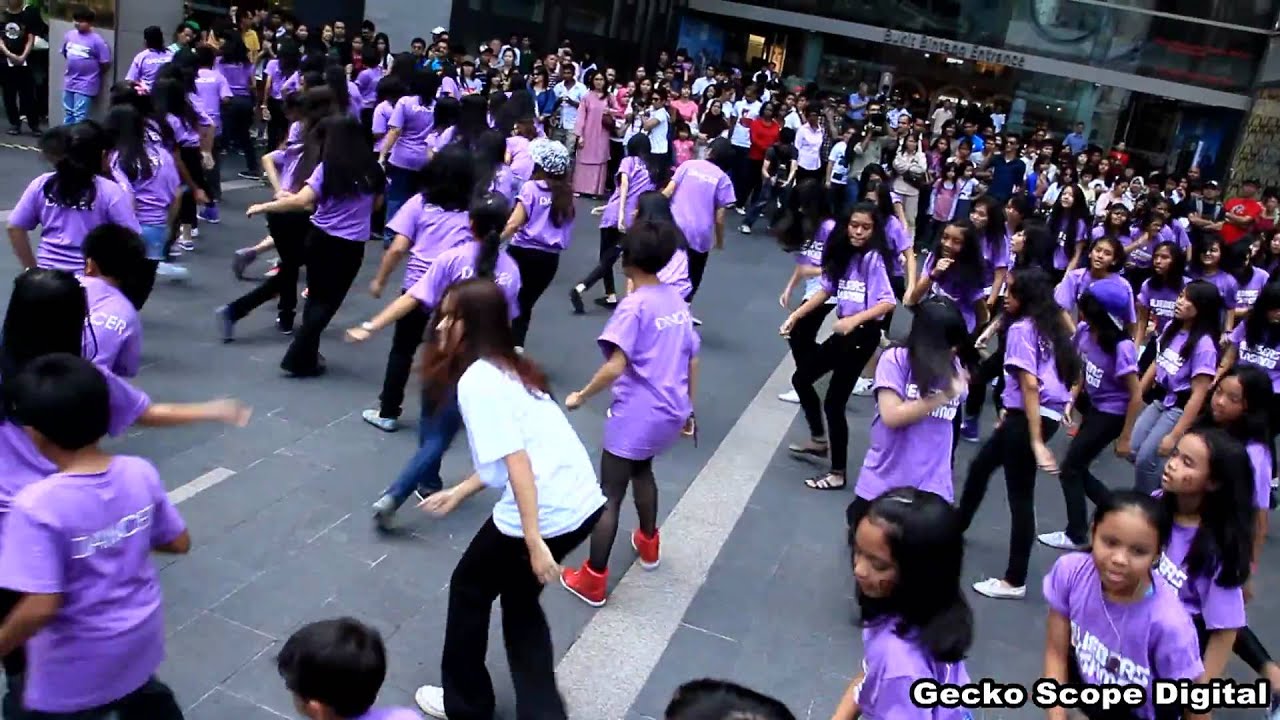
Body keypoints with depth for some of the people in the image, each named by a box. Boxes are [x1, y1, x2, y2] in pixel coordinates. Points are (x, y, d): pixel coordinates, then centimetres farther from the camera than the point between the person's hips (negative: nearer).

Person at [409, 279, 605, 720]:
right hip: (583, 503, 8)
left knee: (470, 588, 18)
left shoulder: (476, 380, -13)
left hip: (544, 513, -8)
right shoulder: (508, 367, 15)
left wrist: (533, 542, -20)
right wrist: (460, 492, 27)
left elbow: (517, 463, -20)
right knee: (519, 599, 26)